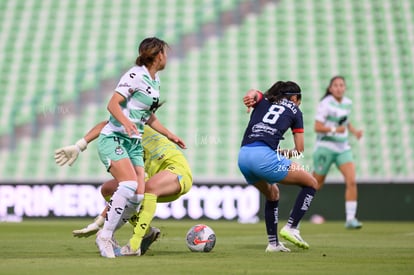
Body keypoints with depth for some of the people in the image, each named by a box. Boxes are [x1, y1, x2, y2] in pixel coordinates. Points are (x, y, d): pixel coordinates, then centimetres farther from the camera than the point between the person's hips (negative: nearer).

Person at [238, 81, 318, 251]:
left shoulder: (263, 100, 26)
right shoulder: (294, 111, 19)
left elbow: (252, 93, 1)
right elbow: (300, 150, 17)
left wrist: (250, 98, -21)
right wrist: (285, 152, 36)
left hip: (243, 156, 6)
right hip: (263, 155, -5)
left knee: (272, 194, 29)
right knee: (311, 183, 10)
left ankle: (273, 243, 24)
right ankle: (291, 228, 1)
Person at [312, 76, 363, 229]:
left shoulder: (347, 103, 8)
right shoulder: (326, 104, -11)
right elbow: (317, 127, -16)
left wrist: (354, 131, 11)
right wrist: (334, 130, -29)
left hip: (343, 148, 5)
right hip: (325, 147, -5)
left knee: (351, 181, -13)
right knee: (316, 186, 4)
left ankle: (350, 219, -11)